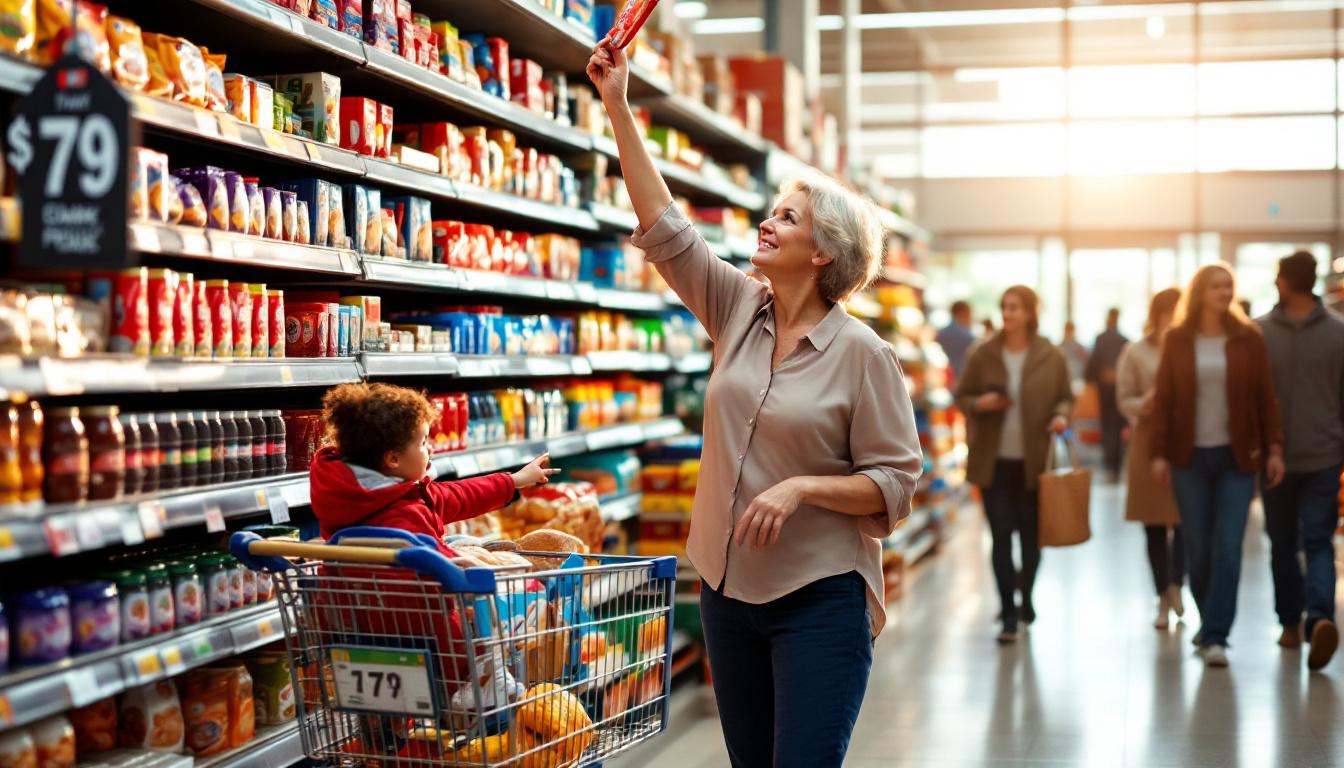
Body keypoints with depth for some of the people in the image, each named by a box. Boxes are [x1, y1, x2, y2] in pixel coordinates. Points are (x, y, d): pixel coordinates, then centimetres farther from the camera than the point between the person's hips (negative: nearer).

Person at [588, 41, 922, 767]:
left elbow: (894, 484, -9)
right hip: (728, 587, 6)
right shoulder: (738, 310, 4)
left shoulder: (862, 353, -10)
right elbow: (663, 226, 1)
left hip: (820, 598, -6)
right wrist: (617, 105, -3)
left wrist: (801, 488, -22)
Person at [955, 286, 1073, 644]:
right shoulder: (983, 354, -1)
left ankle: (1026, 598, 36)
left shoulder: (1051, 357, -2)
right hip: (994, 461, 0)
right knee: (1001, 538, -2)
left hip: (1034, 461, 0)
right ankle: (1009, 615, 3)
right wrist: (980, 404, -15)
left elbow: (1066, 397, 7)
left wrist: (1061, 416, -14)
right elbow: (962, 397, 5)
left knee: (1031, 536, 12)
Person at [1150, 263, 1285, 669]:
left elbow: (1266, 398, 3)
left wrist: (1274, 449, -3)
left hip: (1236, 458, -1)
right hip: (1190, 457, 1)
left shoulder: (1249, 338, 2)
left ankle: (1215, 636, -3)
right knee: (1198, 550, 6)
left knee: (1227, 550, -7)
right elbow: (1163, 399, 2)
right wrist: (1159, 452, -5)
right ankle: (1210, 621, 26)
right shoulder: (1177, 340, 2)